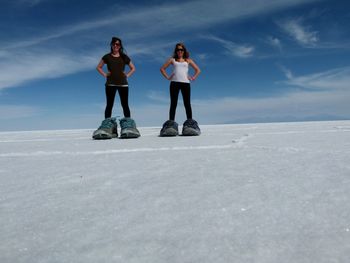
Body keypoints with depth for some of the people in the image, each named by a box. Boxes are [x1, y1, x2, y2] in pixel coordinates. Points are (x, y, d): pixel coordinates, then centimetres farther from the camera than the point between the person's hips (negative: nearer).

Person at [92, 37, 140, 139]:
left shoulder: (124, 57, 12)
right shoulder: (107, 57, 10)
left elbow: (133, 68, 18)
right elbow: (98, 67, 16)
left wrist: (127, 75, 4)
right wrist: (105, 74, 3)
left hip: (123, 84, 1)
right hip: (110, 84, -1)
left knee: (125, 105, -2)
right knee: (109, 105, -3)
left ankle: (129, 126, -1)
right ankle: (107, 126, -3)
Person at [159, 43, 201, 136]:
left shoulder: (188, 60, 17)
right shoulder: (172, 60, 17)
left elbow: (198, 70, 18)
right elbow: (162, 68, 18)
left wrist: (193, 78, 5)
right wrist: (167, 77, 6)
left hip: (185, 83, 0)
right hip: (174, 83, 0)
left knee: (187, 104, -4)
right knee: (173, 104, -3)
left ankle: (190, 124, -3)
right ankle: (171, 124, -4)